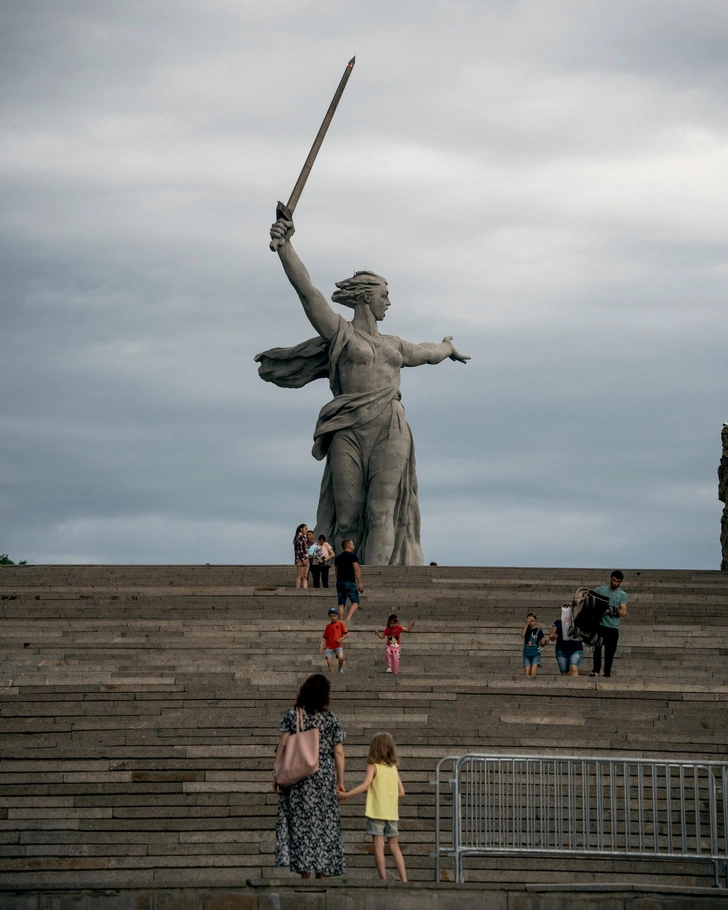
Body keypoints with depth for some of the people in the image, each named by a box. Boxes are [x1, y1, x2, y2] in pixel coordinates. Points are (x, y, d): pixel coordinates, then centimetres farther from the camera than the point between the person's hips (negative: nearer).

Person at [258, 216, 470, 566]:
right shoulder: (339, 332, 8)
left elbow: (428, 354, 47)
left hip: (390, 434, 4)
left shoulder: (393, 345, 25)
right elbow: (306, 291, -5)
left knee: (382, 514, -10)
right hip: (349, 433, -4)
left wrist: (447, 348, 68)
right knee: (347, 520, -4)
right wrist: (284, 247, -17)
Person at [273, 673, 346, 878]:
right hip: (324, 778, 1)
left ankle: (305, 871, -6)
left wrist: (278, 774, 2)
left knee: (301, 823, 0)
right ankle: (322, 870, 9)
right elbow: (338, 753, 2)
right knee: (324, 824, 8)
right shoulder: (330, 718, 2)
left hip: (298, 777, -1)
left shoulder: (293, 715, -2)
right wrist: (340, 781, 9)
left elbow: (283, 746, -5)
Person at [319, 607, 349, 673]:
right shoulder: (328, 626, 10)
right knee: (329, 662, -5)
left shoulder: (340, 624, 2)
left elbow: (347, 634, 2)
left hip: (338, 646, -3)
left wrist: (341, 639, -15)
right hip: (329, 647, 3)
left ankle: (340, 669, 0)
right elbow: (325, 638, 13)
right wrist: (321, 645, -4)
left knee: (341, 657, -28)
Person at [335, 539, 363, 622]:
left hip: (339, 582, 6)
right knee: (355, 602, -2)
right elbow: (357, 570, -12)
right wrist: (359, 583, -12)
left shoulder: (338, 557, 16)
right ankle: (349, 618, -21)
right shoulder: (353, 556, -5)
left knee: (341, 604, 7)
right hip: (350, 582, -6)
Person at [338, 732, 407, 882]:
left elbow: (365, 785, -17)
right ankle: (403, 879, 8)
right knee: (394, 846, 13)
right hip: (392, 813, 5)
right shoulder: (394, 768, 10)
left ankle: (383, 880, -5)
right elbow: (401, 792, 10)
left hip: (376, 812, -5)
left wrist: (346, 795, -15)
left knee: (378, 847, -2)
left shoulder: (373, 766, -4)